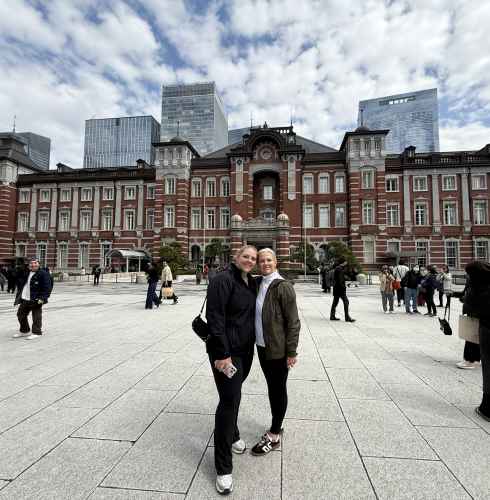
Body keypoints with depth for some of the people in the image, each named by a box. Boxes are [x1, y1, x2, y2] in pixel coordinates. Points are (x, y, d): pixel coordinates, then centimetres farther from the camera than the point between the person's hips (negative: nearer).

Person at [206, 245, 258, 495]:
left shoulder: (252, 282, 8)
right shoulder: (223, 280, -17)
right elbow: (215, 318, -21)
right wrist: (222, 354, -23)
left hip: (246, 349, 7)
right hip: (227, 351, -7)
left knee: (233, 395, 23)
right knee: (230, 400, -3)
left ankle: (232, 434, 46)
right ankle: (223, 467, 13)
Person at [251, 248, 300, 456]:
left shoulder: (283, 286, -16)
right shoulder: (258, 284, 4)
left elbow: (293, 321, -15)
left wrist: (291, 351, -15)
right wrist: (257, 341, 10)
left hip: (278, 348, -7)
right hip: (262, 346, 7)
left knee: (278, 389, 9)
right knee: (271, 387, 20)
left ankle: (274, 436, 26)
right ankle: (276, 427, 40)